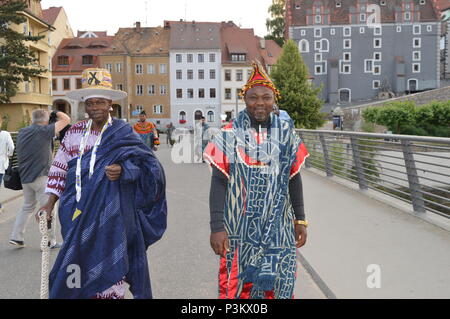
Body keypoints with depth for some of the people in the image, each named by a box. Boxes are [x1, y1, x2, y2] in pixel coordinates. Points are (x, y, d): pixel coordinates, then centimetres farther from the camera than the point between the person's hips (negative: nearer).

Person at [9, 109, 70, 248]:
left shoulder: (22, 132, 10)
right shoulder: (44, 131, -10)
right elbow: (66, 119, -7)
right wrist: (54, 113, 9)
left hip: (25, 177, 7)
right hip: (41, 176, -7)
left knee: (27, 207, 21)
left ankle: (16, 237, 18)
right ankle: (50, 242, 6)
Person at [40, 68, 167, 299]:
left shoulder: (122, 133, -3)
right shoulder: (75, 132, 8)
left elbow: (146, 164, -7)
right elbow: (60, 168, 11)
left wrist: (122, 170, -25)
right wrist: (50, 203, 6)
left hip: (109, 212, -4)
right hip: (78, 212, 4)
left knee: (106, 266, 0)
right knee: (81, 263, 10)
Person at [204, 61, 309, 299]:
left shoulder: (285, 133, 3)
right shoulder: (230, 135, -5)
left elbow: (294, 178, 9)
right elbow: (218, 182, -6)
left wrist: (300, 219, 9)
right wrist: (217, 227, -11)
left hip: (278, 227, 2)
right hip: (240, 226, -2)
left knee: (277, 284, 10)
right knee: (237, 285, 6)